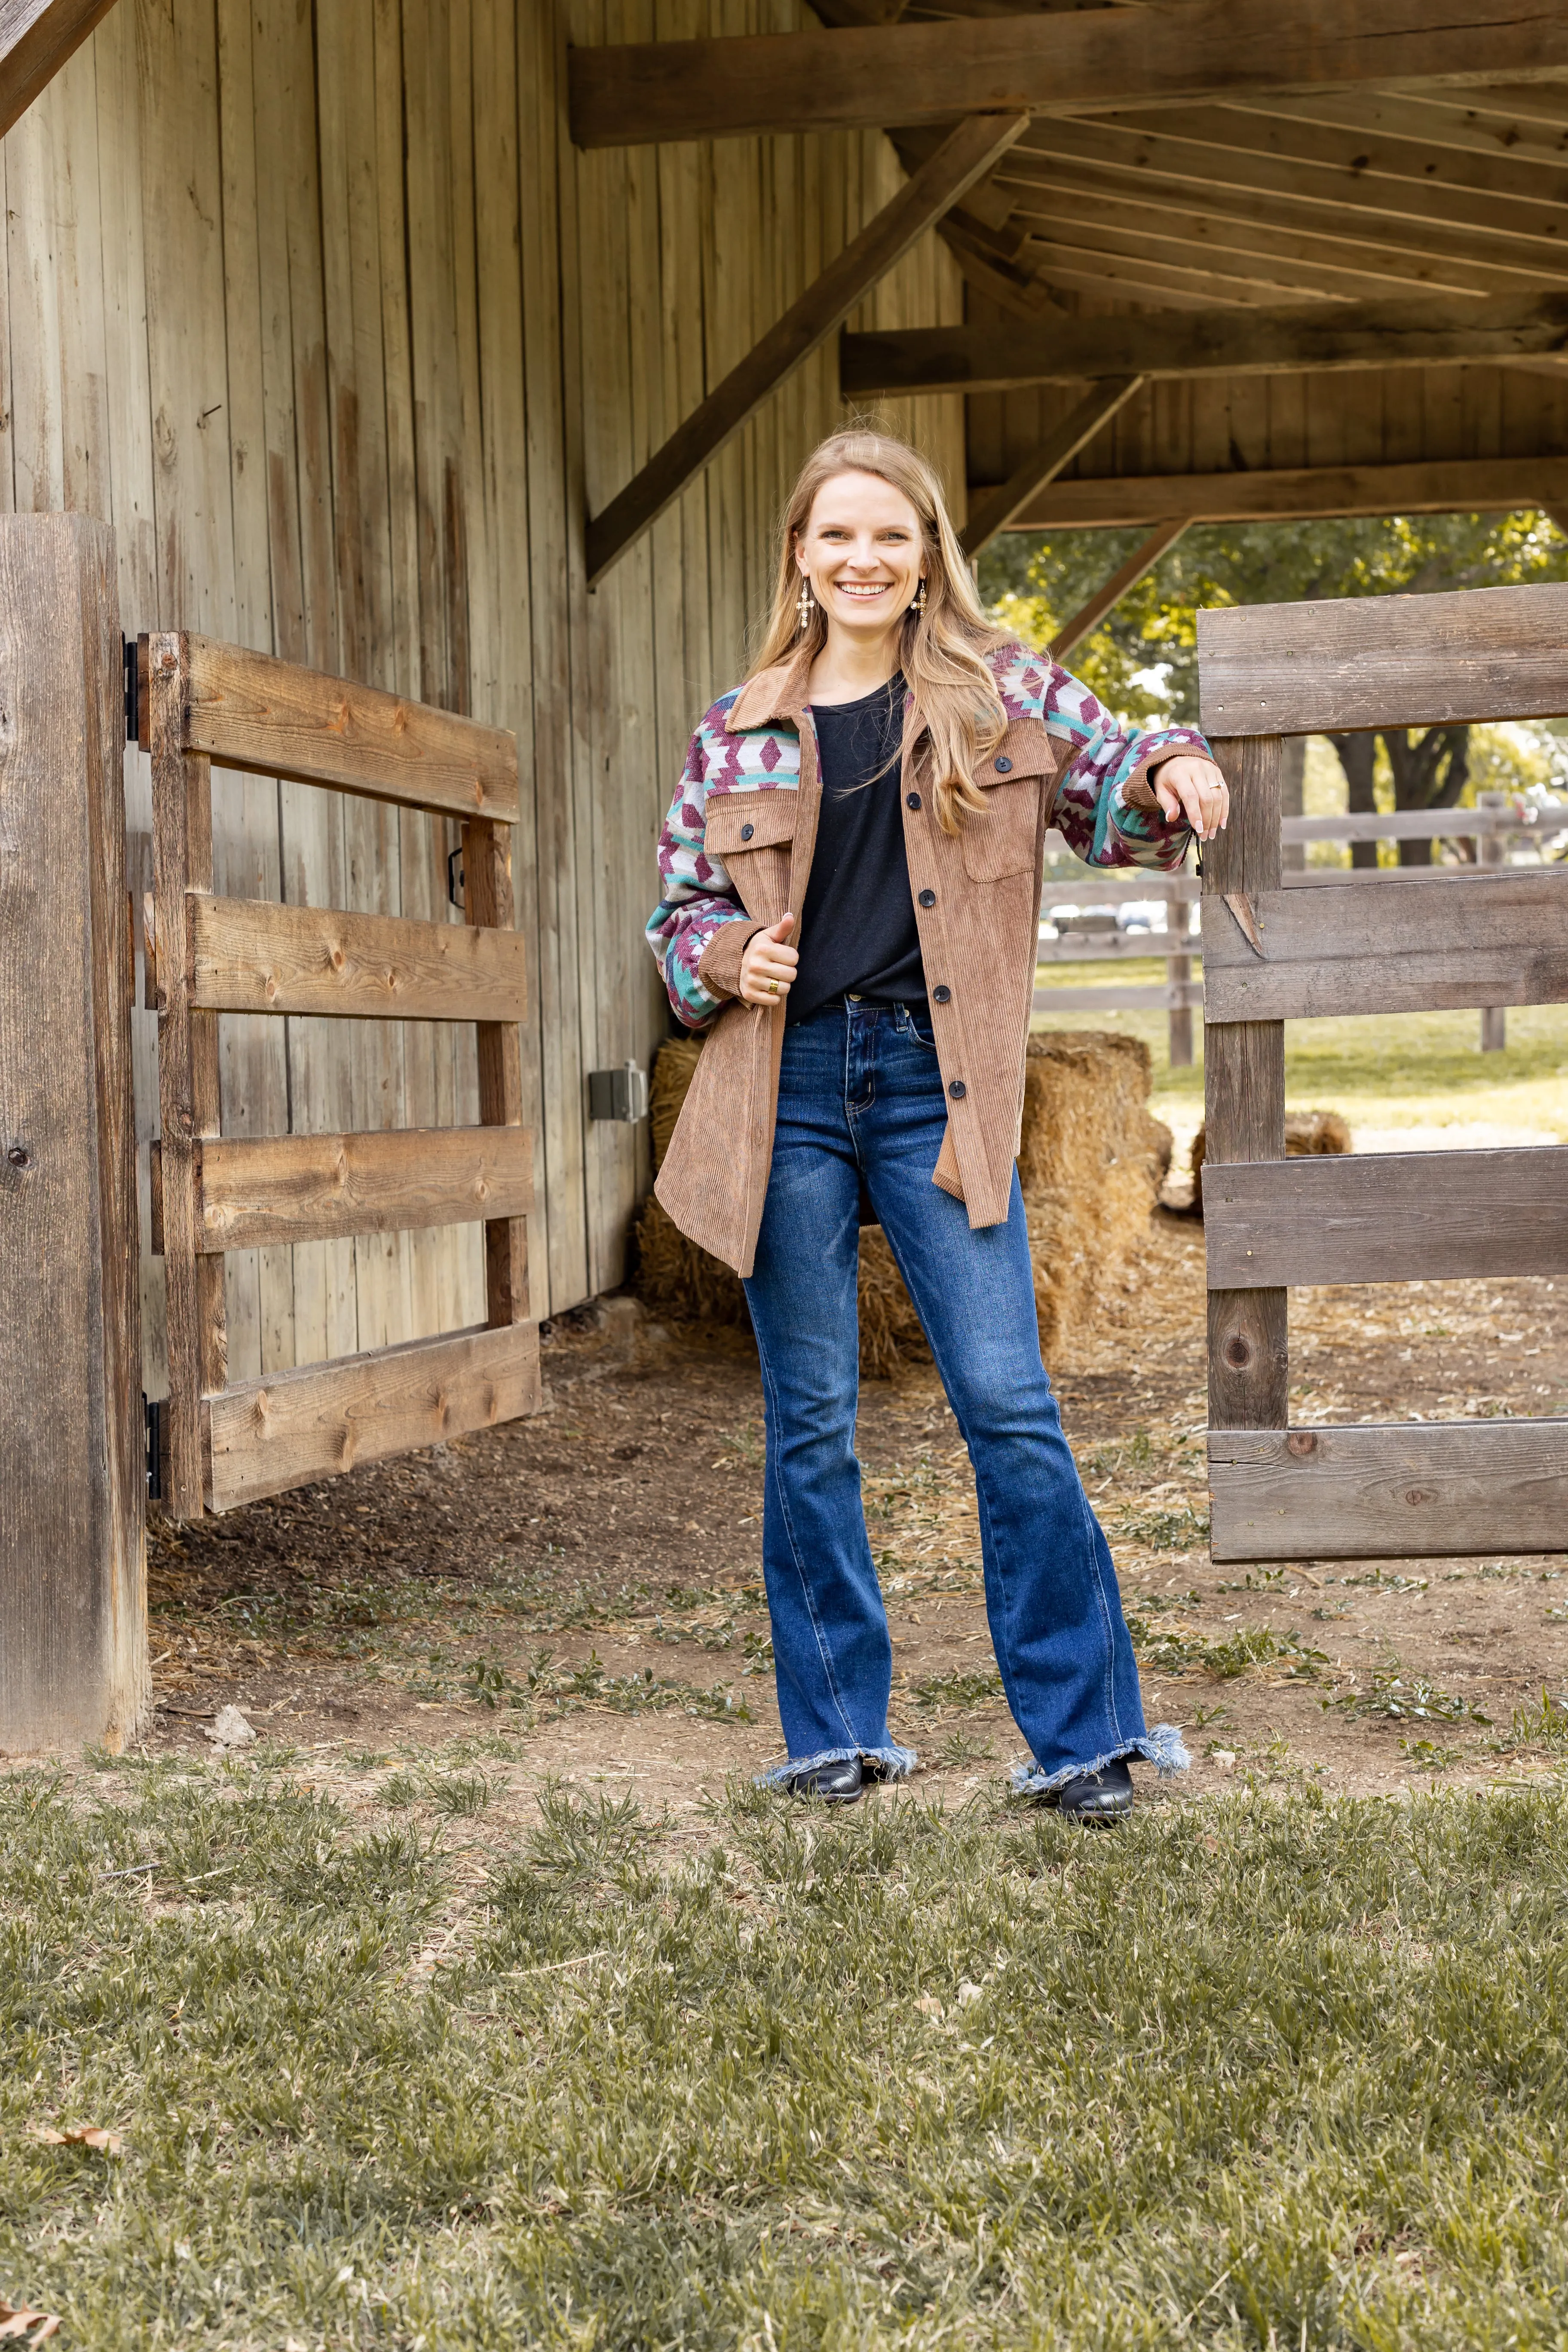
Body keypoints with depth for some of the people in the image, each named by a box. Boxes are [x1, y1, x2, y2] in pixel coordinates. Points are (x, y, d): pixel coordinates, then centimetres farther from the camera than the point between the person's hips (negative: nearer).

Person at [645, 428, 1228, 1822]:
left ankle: (1084, 1734, 6)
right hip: (787, 1090, 2)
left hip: (935, 1086, -1)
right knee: (811, 1427, 7)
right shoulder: (738, 732, 9)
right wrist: (727, 959, -6)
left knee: (1010, 1408, -5)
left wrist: (1171, 773, -13)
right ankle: (838, 1732, 20)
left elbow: (1112, 797, 10)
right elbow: (679, 904, 16)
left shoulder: (997, 690, 6)